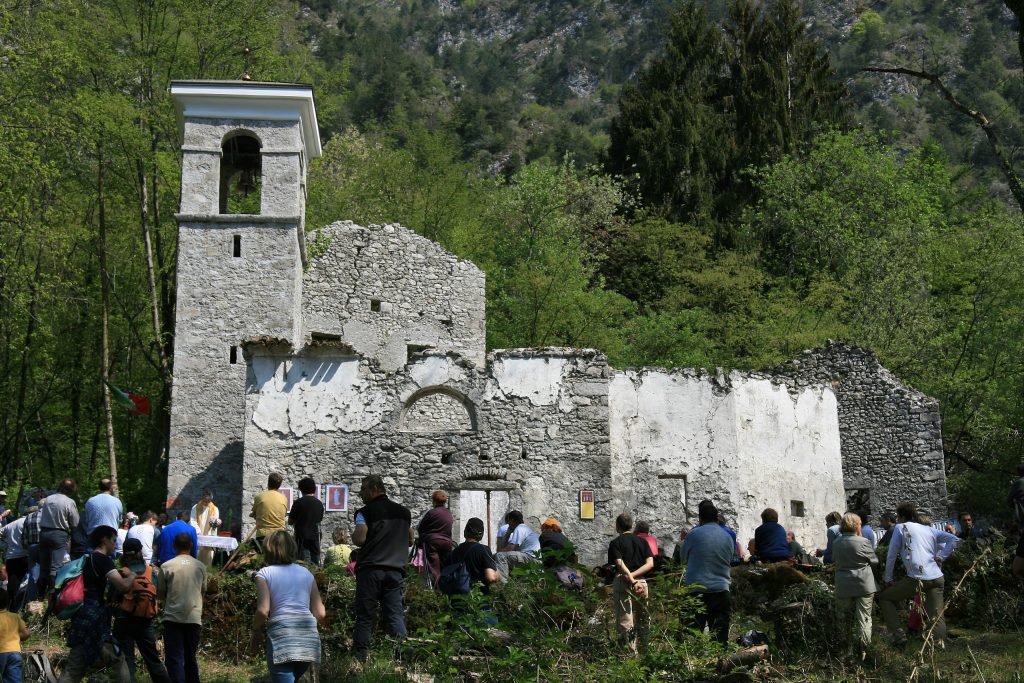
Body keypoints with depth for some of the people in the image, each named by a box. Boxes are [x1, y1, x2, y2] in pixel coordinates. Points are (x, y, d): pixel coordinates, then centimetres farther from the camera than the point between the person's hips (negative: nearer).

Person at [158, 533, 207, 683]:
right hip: (194, 618, 3)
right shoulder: (200, 566, 2)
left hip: (173, 618, -3)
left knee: (174, 658, -2)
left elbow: (160, 593, 3)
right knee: (190, 657, 16)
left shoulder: (166, 566, -5)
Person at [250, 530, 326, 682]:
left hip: (282, 635, -5)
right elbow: (320, 614, 11)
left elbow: (263, 611, -9)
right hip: (309, 635, 5)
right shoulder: (306, 573, 16)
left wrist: (256, 632, 9)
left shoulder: (265, 573, 5)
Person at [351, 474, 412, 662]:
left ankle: (361, 655, 0)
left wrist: (353, 535, 7)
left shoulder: (365, 512, -4)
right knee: (395, 613, 4)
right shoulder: (403, 512, 13)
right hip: (395, 569, 4)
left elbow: (359, 539, -14)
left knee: (365, 615, 1)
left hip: (370, 569, -4)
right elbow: (410, 539, 20)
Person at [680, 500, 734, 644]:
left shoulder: (693, 535, -3)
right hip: (721, 590, 3)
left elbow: (684, 560, 10)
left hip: (696, 590, -3)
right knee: (720, 637, 6)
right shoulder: (728, 537, 7)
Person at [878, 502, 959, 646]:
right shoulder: (929, 529, 22)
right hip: (937, 578, 5)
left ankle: (898, 634, -1)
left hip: (917, 578, -5)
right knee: (936, 617, 7)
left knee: (884, 598, 10)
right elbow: (954, 539, 16)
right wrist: (941, 557, 13)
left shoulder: (901, 528, 8)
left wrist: (888, 579, 15)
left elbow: (891, 555, 7)